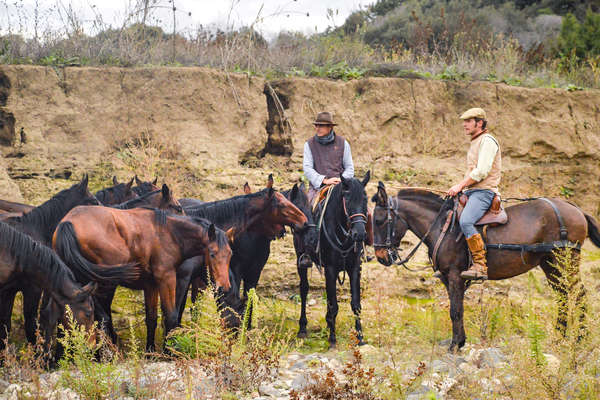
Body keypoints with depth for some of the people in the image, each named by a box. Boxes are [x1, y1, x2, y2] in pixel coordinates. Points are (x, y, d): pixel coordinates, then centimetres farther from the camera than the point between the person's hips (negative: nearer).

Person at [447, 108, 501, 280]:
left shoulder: (488, 141, -8)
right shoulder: (475, 143, 23)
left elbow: (481, 172, -18)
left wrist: (460, 185, -15)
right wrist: (461, 188, 16)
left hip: (484, 191, -11)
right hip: (471, 192, 11)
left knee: (465, 221, -32)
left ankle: (480, 266, -35)